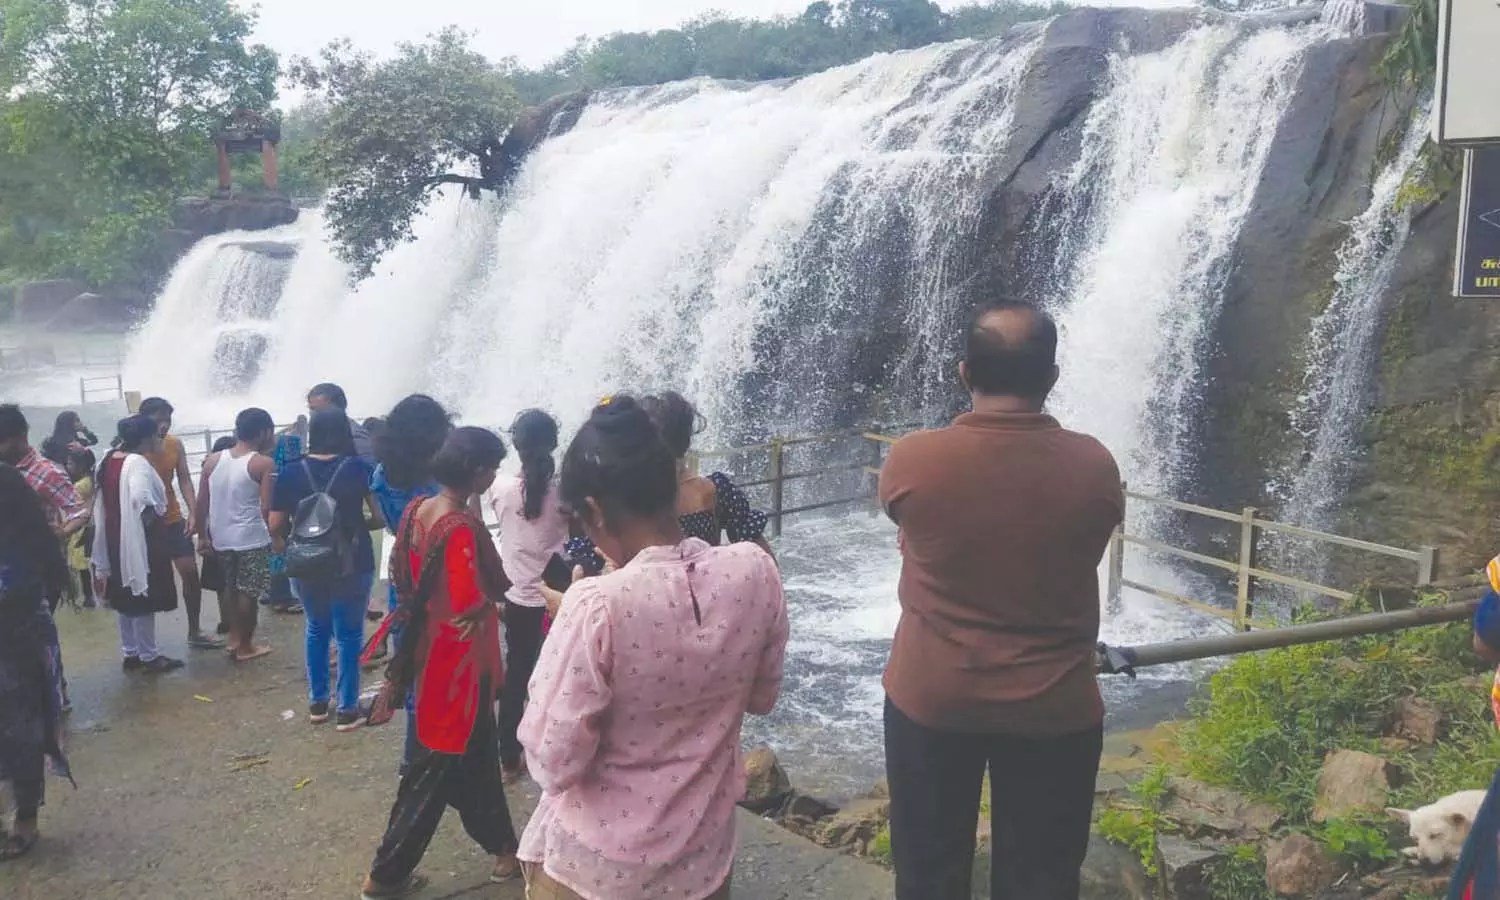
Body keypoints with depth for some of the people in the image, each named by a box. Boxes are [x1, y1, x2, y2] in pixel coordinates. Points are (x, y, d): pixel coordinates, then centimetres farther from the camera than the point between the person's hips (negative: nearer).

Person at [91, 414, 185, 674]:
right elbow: (141, 499, -35)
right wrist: (153, 518, -16)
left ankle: (130, 653, 26)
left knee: (126, 597, 17)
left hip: (116, 540, 9)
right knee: (143, 599, 1)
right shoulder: (137, 463, -20)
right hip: (137, 540, -9)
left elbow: (102, 503, 14)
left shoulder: (109, 461, 8)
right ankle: (148, 656, 10)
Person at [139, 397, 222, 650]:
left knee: (191, 573, 5)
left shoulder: (175, 444, -2)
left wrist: (193, 513, -11)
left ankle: (195, 632, 19)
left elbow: (184, 480, 0)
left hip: (174, 519, 5)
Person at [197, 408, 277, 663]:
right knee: (248, 592, 6)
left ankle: (234, 638, 27)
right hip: (252, 539, -5)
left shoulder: (213, 460, 4)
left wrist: (202, 536, 12)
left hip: (220, 538, 5)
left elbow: (201, 503, 5)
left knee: (228, 588, 21)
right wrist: (274, 534, -1)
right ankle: (245, 646, 14)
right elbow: (266, 507, -15)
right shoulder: (263, 463, -11)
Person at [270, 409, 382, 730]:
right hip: (351, 564, -2)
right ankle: (347, 710, 13)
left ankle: (317, 703, 28)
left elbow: (275, 526, -1)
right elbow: (380, 518, -9)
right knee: (349, 634, 9)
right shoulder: (359, 469, -8)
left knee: (317, 629, 21)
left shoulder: (292, 472, -2)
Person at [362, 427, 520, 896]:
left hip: (428, 651, 9)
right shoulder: (462, 528, -27)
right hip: (458, 662, -9)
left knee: (475, 753, 21)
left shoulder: (417, 509, 0)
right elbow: (469, 608, -29)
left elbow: (402, 576, 10)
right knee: (439, 768, 8)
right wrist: (499, 588, -10)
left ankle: (502, 847, 36)